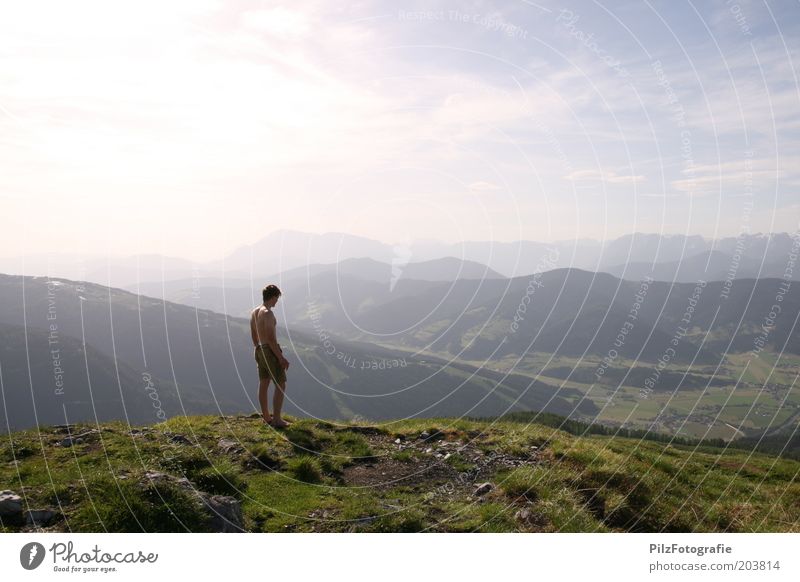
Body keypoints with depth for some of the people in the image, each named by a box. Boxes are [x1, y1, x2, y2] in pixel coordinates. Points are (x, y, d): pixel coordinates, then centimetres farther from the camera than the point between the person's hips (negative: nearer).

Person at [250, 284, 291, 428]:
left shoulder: (254, 312, 8)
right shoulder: (268, 313, -20)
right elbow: (271, 338, -24)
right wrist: (281, 358, -20)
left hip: (260, 351, 9)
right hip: (271, 351, -9)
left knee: (263, 385, 14)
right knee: (281, 385, -3)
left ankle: (266, 417, 24)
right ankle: (277, 420, -2)